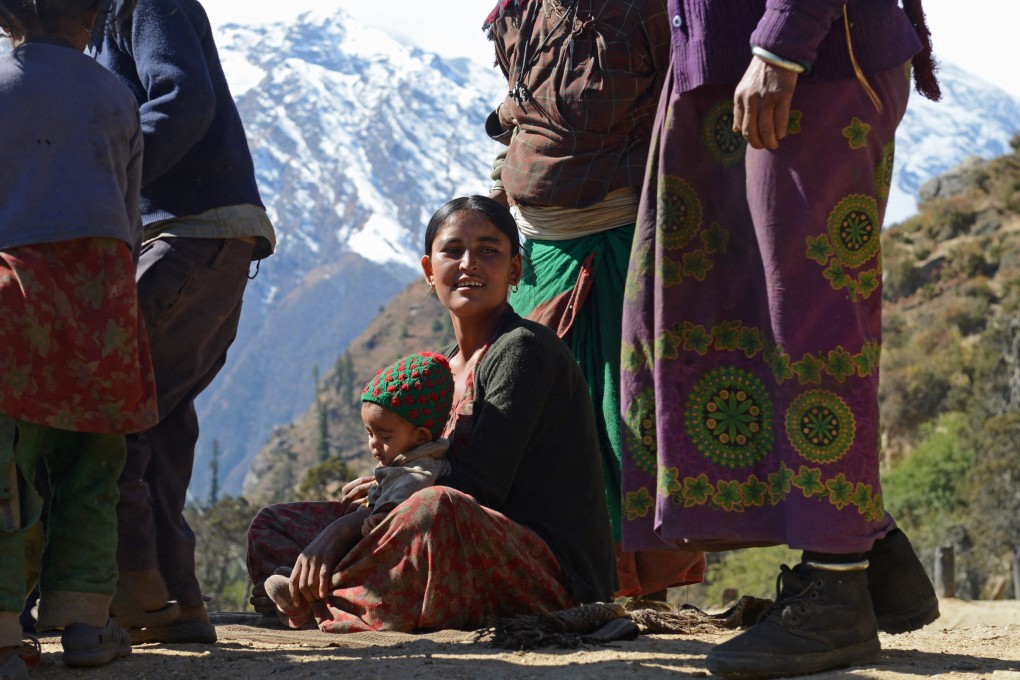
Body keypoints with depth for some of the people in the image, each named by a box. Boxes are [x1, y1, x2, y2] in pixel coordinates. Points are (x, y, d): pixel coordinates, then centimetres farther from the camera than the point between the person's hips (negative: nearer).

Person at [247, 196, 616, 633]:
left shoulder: (523, 350, -10)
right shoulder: (440, 368, 15)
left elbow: (477, 486, -17)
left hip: (556, 574, -8)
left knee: (437, 508, -41)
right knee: (273, 524, 10)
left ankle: (332, 608, -17)